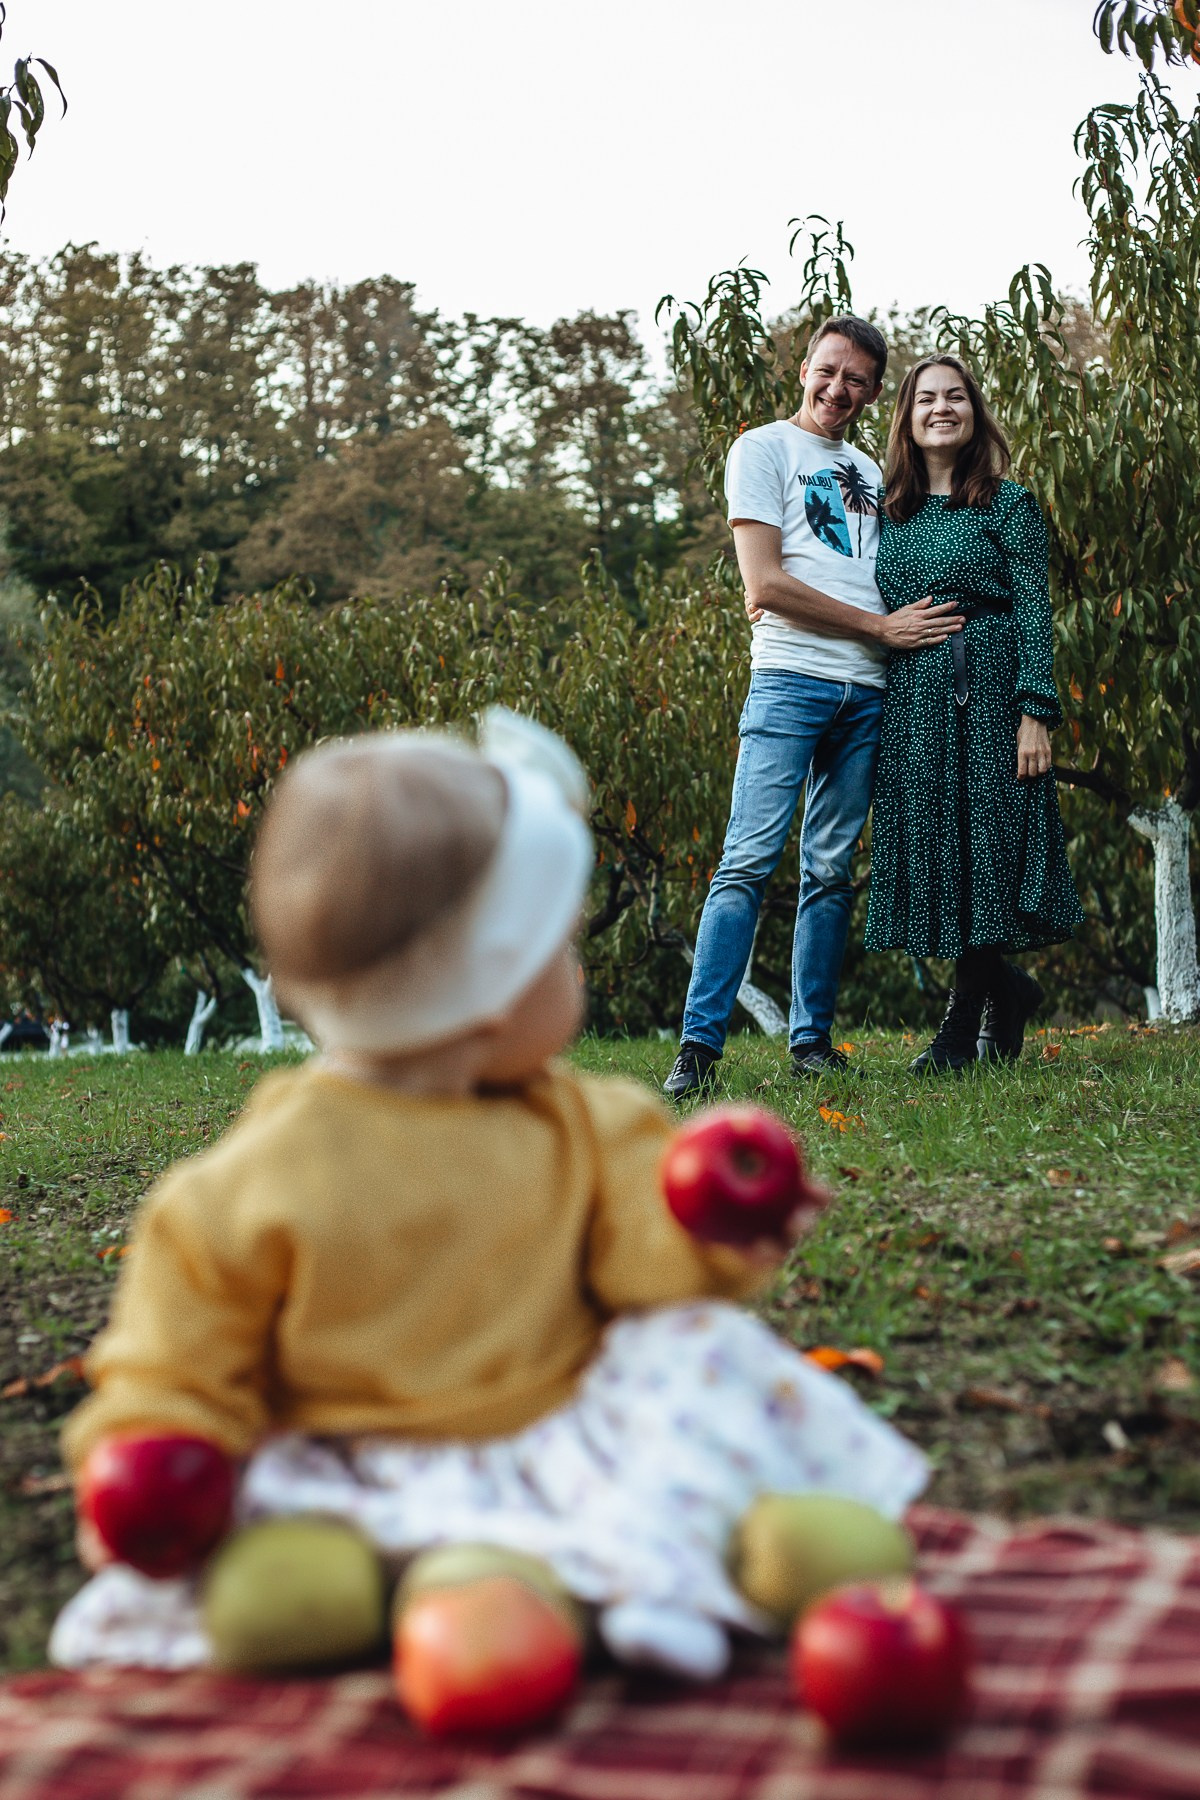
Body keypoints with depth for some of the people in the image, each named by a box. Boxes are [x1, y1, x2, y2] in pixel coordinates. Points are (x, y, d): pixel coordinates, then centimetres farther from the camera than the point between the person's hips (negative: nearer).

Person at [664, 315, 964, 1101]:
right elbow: (765, 585, -6)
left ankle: (812, 1039, 9)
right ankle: (700, 1044, -12)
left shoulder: (870, 471, 23)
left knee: (831, 871, 4)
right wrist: (882, 628, -5)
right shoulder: (764, 449, 4)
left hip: (868, 693, 5)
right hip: (791, 680, -5)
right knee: (749, 861, -12)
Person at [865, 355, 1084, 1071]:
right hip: (911, 703, 4)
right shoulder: (891, 514, 14)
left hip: (990, 694, -4)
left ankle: (964, 1026, 5)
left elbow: (1034, 611, -4)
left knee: (984, 847, -4)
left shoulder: (1010, 504, 2)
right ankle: (1008, 988, 22)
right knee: (934, 850, 3)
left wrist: (1036, 711, -14)